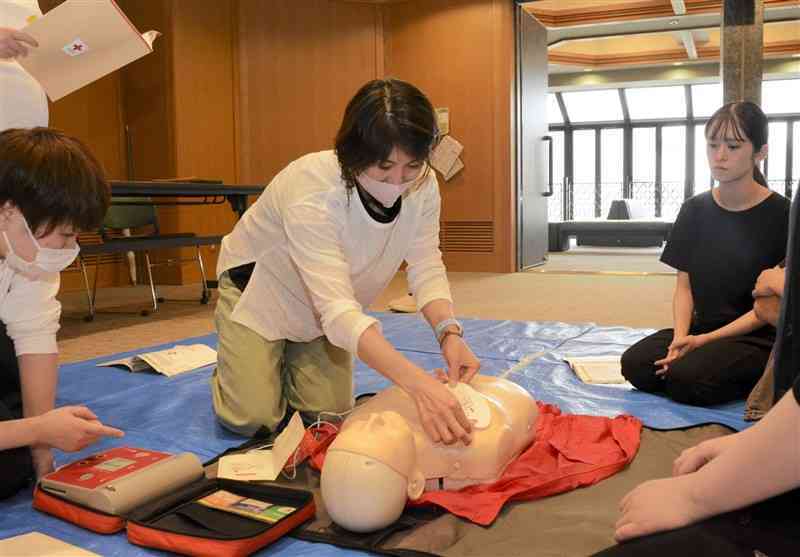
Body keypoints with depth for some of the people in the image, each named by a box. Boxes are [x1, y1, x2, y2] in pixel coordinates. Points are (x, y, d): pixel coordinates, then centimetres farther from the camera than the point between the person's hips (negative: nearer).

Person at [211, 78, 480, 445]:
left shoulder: (423, 186, -23)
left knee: (329, 413, 1)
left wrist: (449, 332, -38)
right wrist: (419, 384, -60)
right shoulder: (311, 191, -41)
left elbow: (426, 269, -16)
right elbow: (337, 311, -48)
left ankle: (288, 360, 32)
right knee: (251, 418, -11)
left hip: (322, 305, 5)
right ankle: (239, 368, 23)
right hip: (259, 284, -4)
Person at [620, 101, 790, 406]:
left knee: (686, 379, -30)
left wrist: (705, 340, -18)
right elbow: (684, 286, 4)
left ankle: (763, 381, -1)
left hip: (758, 337, -4)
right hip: (700, 328, 4)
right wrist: (680, 336, -16)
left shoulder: (781, 215, -9)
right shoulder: (695, 209, 6)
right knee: (635, 364, -22)